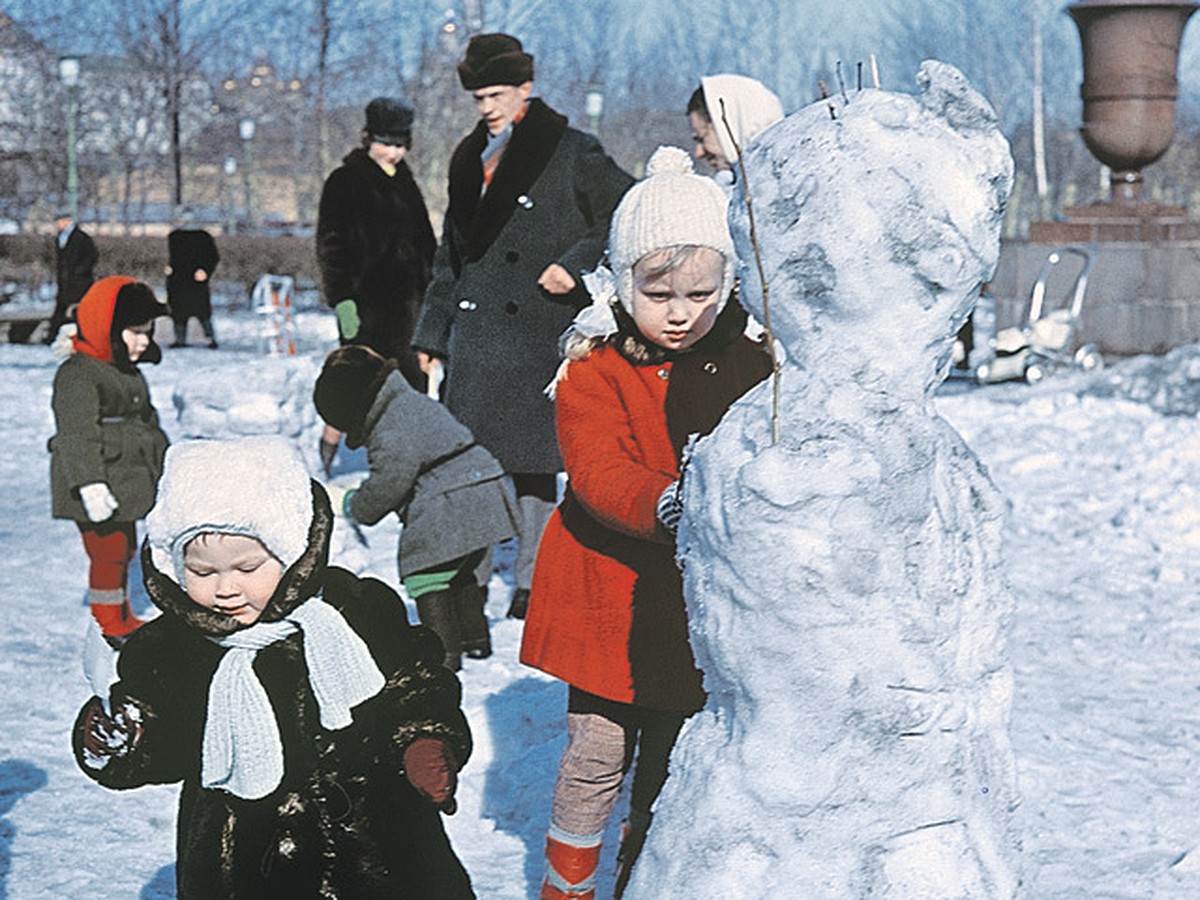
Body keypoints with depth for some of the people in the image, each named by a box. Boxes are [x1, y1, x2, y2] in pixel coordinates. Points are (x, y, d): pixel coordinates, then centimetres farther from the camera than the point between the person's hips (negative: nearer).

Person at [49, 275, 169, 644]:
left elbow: (148, 424, 28)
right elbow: (78, 436, -25)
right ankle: (108, 627, 3)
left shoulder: (128, 374, 15)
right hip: (100, 490, -10)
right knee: (107, 554, -7)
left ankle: (122, 618, 31)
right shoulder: (78, 376, -17)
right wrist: (90, 485, -33)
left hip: (127, 486, 10)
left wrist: (165, 465, 31)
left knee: (124, 549, 18)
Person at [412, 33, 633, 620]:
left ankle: (532, 582, 10)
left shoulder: (571, 154, -2)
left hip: (538, 335, -5)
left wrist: (575, 264, -13)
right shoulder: (471, 160, 17)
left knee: (532, 461, -1)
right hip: (475, 341, 5)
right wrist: (432, 335, 18)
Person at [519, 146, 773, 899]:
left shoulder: (747, 365, 0)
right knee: (599, 753, 5)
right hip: (612, 597, -2)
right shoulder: (595, 370, -9)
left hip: (703, 603, 3)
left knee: (675, 761, 13)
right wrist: (664, 504, -43)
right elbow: (599, 470, -23)